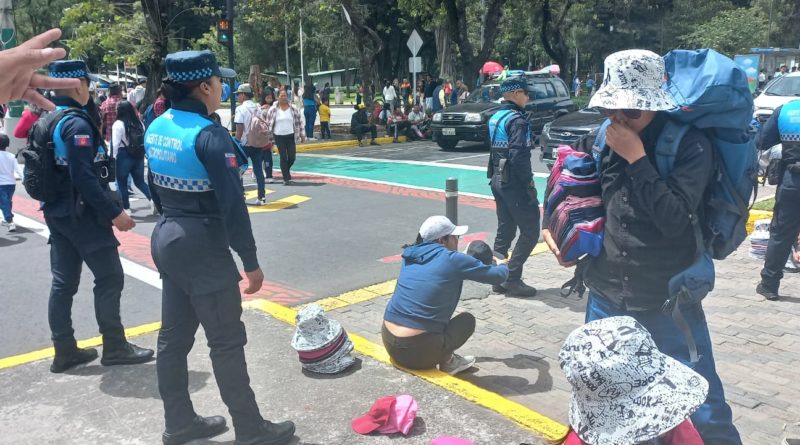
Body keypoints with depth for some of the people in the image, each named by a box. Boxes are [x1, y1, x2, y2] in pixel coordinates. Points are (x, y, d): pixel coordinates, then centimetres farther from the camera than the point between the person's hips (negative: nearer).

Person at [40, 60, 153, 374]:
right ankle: (115, 348, 7)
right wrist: (114, 212, -21)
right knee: (109, 278, -1)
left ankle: (64, 351, 18)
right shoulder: (77, 123, -17)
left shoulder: (47, 121, 11)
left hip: (57, 212, 9)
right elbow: (84, 177, -24)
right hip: (82, 214, -9)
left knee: (63, 282, 11)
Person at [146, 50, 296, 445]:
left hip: (167, 238, 9)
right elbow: (232, 205, -21)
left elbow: (162, 184, 12)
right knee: (227, 342, 2)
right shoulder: (209, 134, -19)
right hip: (202, 246, -9)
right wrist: (251, 262, -14)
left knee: (173, 336, 16)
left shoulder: (157, 127, 6)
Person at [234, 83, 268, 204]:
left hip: (245, 144, -5)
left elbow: (239, 128, -14)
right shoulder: (257, 108, 6)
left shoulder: (240, 109, -10)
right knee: (258, 170, 6)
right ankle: (262, 197, 4)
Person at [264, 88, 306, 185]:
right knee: (283, 157, -1)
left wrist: (302, 136, 5)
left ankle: (286, 170, 31)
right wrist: (269, 138, 1)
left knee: (292, 157, -1)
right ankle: (286, 179, 5)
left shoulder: (294, 109, 0)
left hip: (291, 136, 2)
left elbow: (299, 122, 5)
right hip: (279, 137, -1)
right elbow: (268, 124, 1)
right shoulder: (273, 110, -4)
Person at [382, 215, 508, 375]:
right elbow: (499, 276, 1)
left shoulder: (411, 256, 9)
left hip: (389, 342, 6)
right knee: (467, 319, 16)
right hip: (418, 351, -6)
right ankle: (448, 362, 9)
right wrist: (501, 264, 24)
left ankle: (444, 356, 18)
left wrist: (470, 263, 34)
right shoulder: (451, 259, -9)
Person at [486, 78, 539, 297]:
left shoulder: (495, 117, 11)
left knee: (505, 230, 15)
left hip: (498, 180, 9)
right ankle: (512, 278, -2)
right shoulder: (517, 120, -16)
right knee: (530, 231, -1)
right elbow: (519, 157, -24)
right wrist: (530, 184, -17)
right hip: (514, 182, -9)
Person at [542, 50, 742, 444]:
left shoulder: (690, 144, -13)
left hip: (669, 305, -4)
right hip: (605, 298, 4)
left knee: (704, 413, 4)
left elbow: (675, 220, -24)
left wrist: (636, 158, -22)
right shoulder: (603, 140, -2)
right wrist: (550, 223, 6)